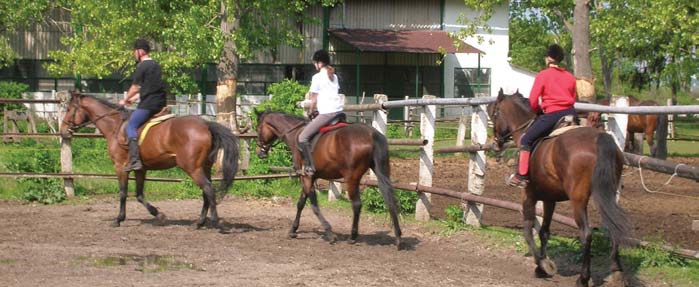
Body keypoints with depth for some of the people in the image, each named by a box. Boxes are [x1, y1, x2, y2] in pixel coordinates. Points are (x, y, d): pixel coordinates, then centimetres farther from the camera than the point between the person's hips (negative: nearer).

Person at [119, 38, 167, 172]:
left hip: (148, 104, -9)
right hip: (161, 103, 9)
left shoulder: (142, 66, -9)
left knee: (131, 126, -9)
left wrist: (125, 100, 13)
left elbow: (135, 88, -4)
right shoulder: (156, 66, 19)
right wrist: (133, 99, 27)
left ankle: (134, 160, -23)